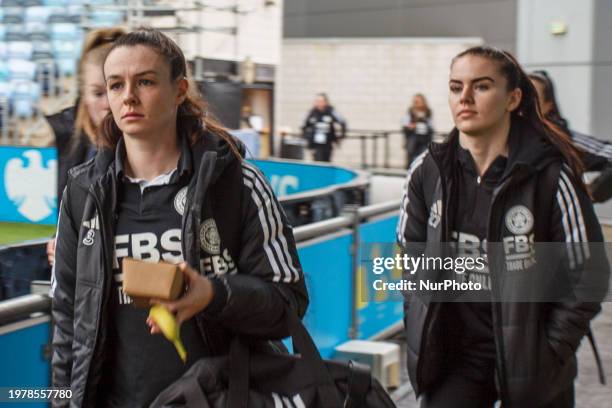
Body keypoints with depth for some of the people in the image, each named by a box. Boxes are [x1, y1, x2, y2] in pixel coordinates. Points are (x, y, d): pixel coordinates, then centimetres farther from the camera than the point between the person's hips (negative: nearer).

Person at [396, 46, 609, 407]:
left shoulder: (549, 176, -13)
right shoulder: (428, 172, -3)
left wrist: (548, 354, -8)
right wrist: (422, 335, 3)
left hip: (529, 367, -2)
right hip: (453, 356, 2)